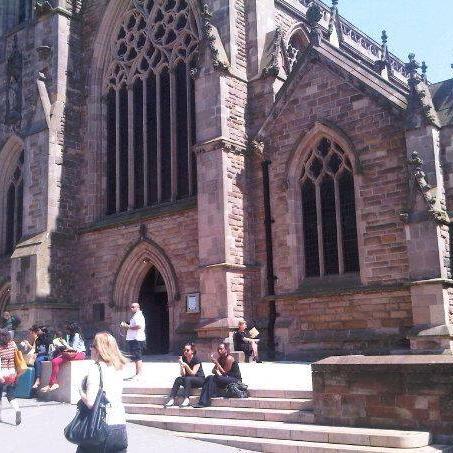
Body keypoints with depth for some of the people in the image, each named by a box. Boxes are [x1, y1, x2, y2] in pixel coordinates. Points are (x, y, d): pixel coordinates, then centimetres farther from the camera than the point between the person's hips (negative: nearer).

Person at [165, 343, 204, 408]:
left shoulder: (196, 360, -12)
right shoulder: (184, 359, 2)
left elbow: (192, 373, -17)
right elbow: (183, 374, -3)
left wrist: (186, 365, -30)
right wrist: (181, 365, -20)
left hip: (199, 379, -5)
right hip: (188, 380, 5)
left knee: (187, 379, -35)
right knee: (178, 379, -24)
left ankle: (186, 400, -42)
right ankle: (172, 399, -33)